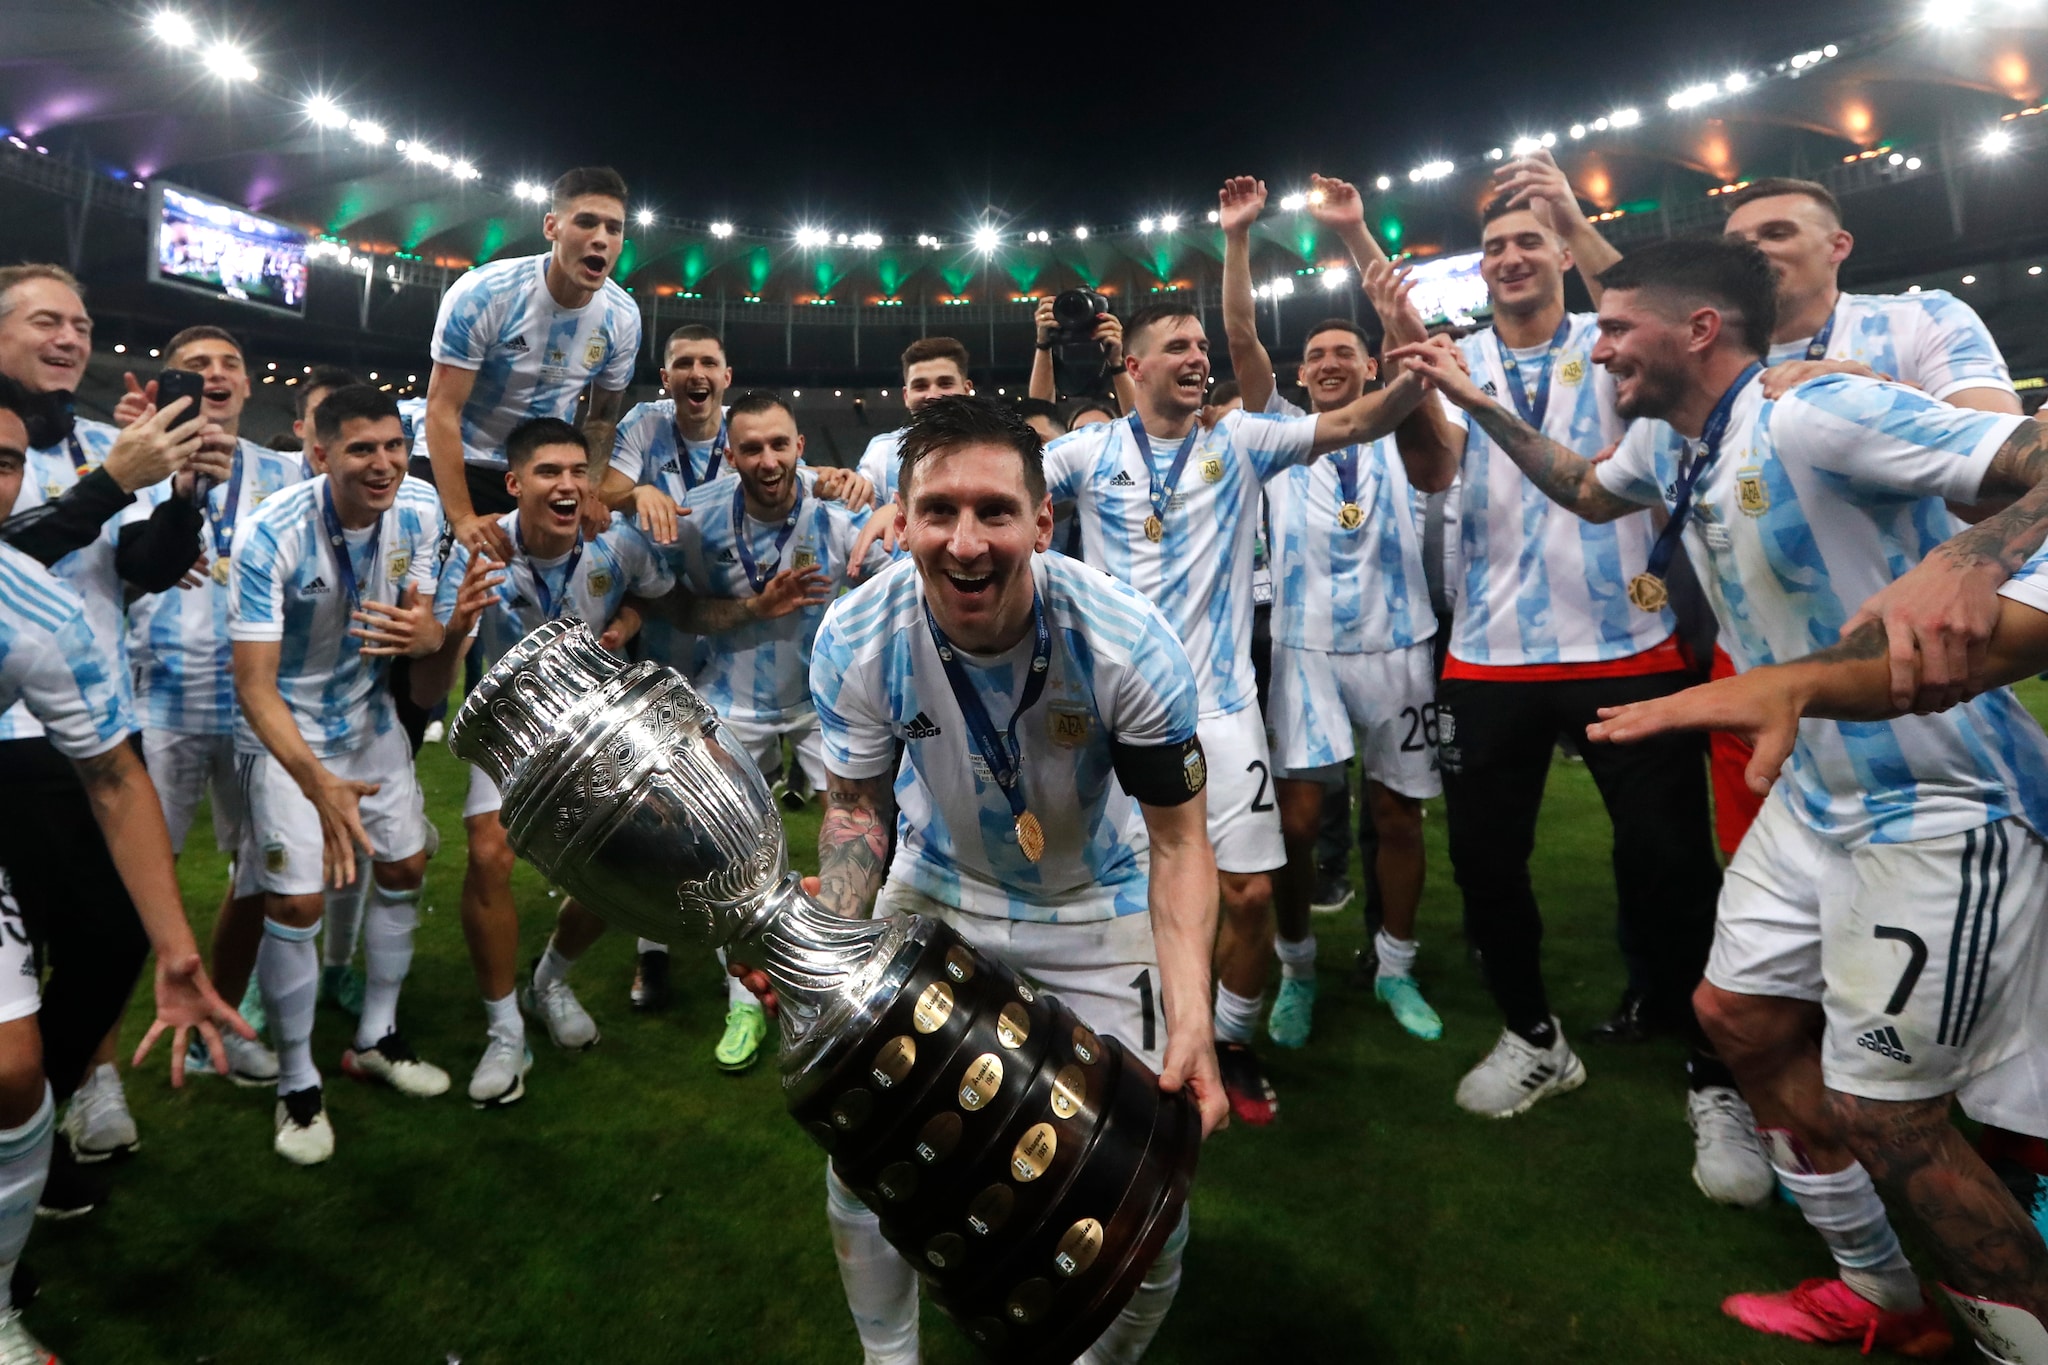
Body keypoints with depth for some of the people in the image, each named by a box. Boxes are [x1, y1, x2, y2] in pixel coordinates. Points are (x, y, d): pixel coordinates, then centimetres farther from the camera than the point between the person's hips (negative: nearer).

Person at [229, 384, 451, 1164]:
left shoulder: (418, 508, -13)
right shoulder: (270, 536, -29)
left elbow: (425, 630, -4)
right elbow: (254, 686, -29)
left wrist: (422, 634, -31)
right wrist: (321, 786, -43)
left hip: (370, 714, 6)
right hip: (285, 730, -5)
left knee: (403, 867, 10)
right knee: (297, 901, -9)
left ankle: (375, 1040, 29)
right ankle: (298, 1083, 12)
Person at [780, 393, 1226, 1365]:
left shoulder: (1128, 645, -29)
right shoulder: (855, 640, -22)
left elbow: (1177, 838, -20)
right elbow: (858, 804, -7)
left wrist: (1189, 1018, -33)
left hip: (1095, 907, -1)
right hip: (935, 890, 2)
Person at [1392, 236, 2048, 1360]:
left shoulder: (1819, 412, -22)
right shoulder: (1667, 440, 6)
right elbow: (1587, 492, 27)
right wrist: (1477, 404, 21)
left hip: (1940, 806, -9)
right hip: (1819, 790, 9)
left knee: (1880, 1114, -2)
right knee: (1738, 1017, 15)